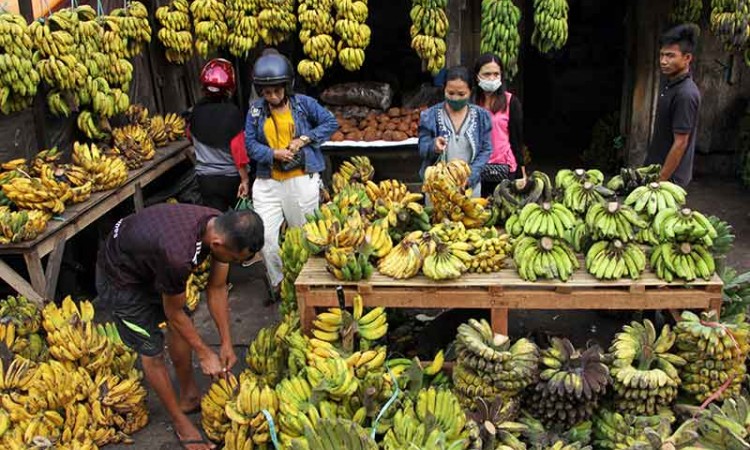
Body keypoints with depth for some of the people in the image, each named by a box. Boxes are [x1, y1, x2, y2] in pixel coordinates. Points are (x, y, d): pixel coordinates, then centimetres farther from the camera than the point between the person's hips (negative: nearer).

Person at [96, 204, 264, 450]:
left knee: (179, 329, 13)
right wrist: (204, 353, -10)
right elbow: (174, 313, -23)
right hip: (120, 276, -7)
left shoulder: (223, 227, -21)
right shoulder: (177, 255, -43)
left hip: (148, 261, 7)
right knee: (151, 351, 0)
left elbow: (217, 289, -7)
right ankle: (180, 421, 17)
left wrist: (226, 343, -3)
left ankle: (189, 396, 32)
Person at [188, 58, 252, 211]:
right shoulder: (232, 112, -16)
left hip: (205, 178, 3)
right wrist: (245, 179, -13)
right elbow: (238, 149, -18)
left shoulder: (196, 111, -4)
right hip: (231, 177, -3)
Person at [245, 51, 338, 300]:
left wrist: (305, 139, -11)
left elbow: (331, 123, 2)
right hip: (267, 183, 2)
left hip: (302, 180, -2)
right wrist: (274, 153, -17)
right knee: (265, 237, -3)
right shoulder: (256, 110, 4)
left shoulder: (303, 103, -1)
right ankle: (278, 283, 17)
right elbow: (250, 144, 2)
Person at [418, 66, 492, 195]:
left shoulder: (480, 116, 1)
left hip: (470, 185, 1)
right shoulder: (430, 116, -3)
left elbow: (486, 149, 3)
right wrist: (433, 146, -27)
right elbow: (422, 149, -3)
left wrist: (471, 175, -10)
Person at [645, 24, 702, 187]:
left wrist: (662, 180, -20)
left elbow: (680, 143, -22)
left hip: (670, 175, -9)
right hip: (656, 167, 9)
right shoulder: (669, 83, 6)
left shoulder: (686, 94, -22)